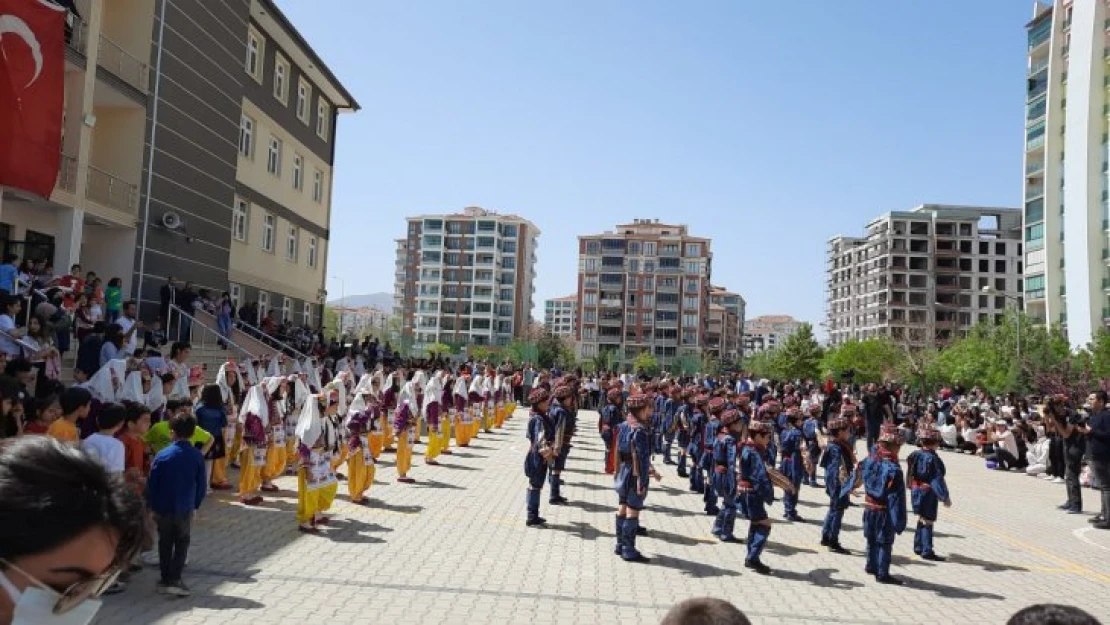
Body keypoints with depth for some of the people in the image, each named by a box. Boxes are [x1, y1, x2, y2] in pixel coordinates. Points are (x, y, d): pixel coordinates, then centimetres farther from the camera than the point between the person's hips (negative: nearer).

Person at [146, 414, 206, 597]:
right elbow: (202, 485, -3)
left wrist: (152, 505, 7)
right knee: (182, 543, 10)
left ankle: (165, 579, 21)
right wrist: (196, 504, 9)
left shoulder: (162, 455, -9)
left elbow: (151, 483, -5)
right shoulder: (197, 456, -8)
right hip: (185, 508, -1)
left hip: (163, 508, 1)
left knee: (165, 543, 15)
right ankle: (175, 579, 0)